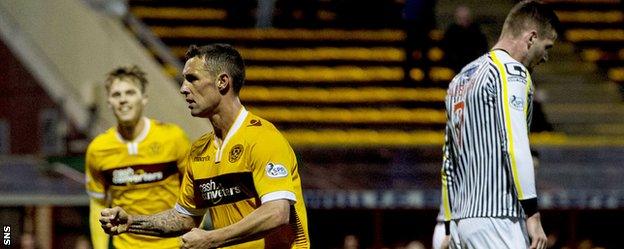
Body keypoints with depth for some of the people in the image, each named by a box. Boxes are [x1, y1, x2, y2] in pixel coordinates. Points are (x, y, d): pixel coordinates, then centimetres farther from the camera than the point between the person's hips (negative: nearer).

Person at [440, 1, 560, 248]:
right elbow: (515, 147, -16)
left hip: (461, 219, 9)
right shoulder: (511, 72, -6)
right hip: (497, 219, -9)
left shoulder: (461, 79, 22)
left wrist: (450, 228, 24)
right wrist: (532, 215, -16)